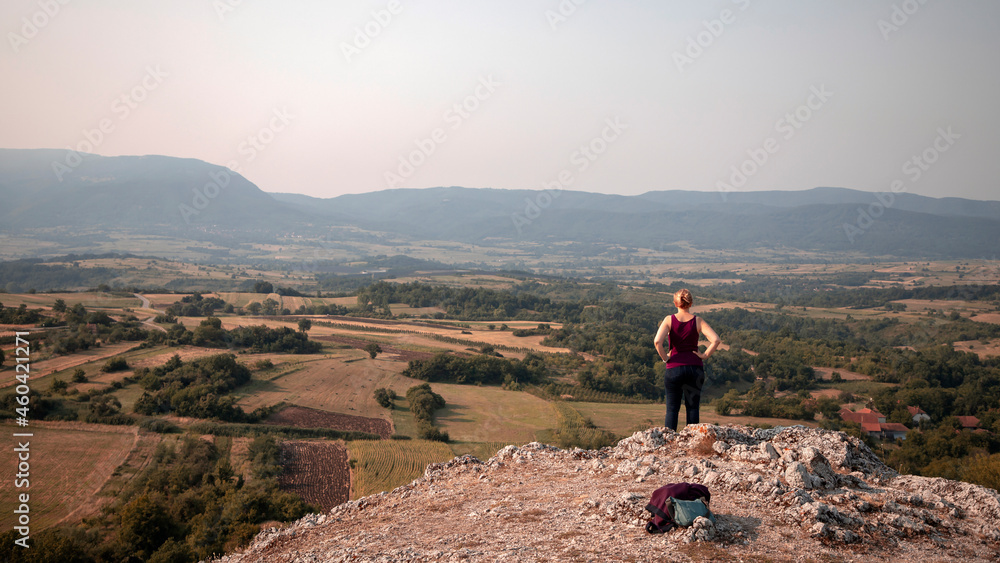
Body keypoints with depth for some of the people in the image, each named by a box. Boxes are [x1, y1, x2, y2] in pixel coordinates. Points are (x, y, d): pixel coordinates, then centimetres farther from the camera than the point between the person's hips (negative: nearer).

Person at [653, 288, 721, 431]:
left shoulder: (669, 320, -3)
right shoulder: (698, 321, 0)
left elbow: (657, 341, -17)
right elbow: (716, 340, -12)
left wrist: (665, 358, -4)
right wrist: (705, 355, -1)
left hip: (674, 367, -1)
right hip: (695, 367, 1)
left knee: (672, 409, 6)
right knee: (692, 407, 11)